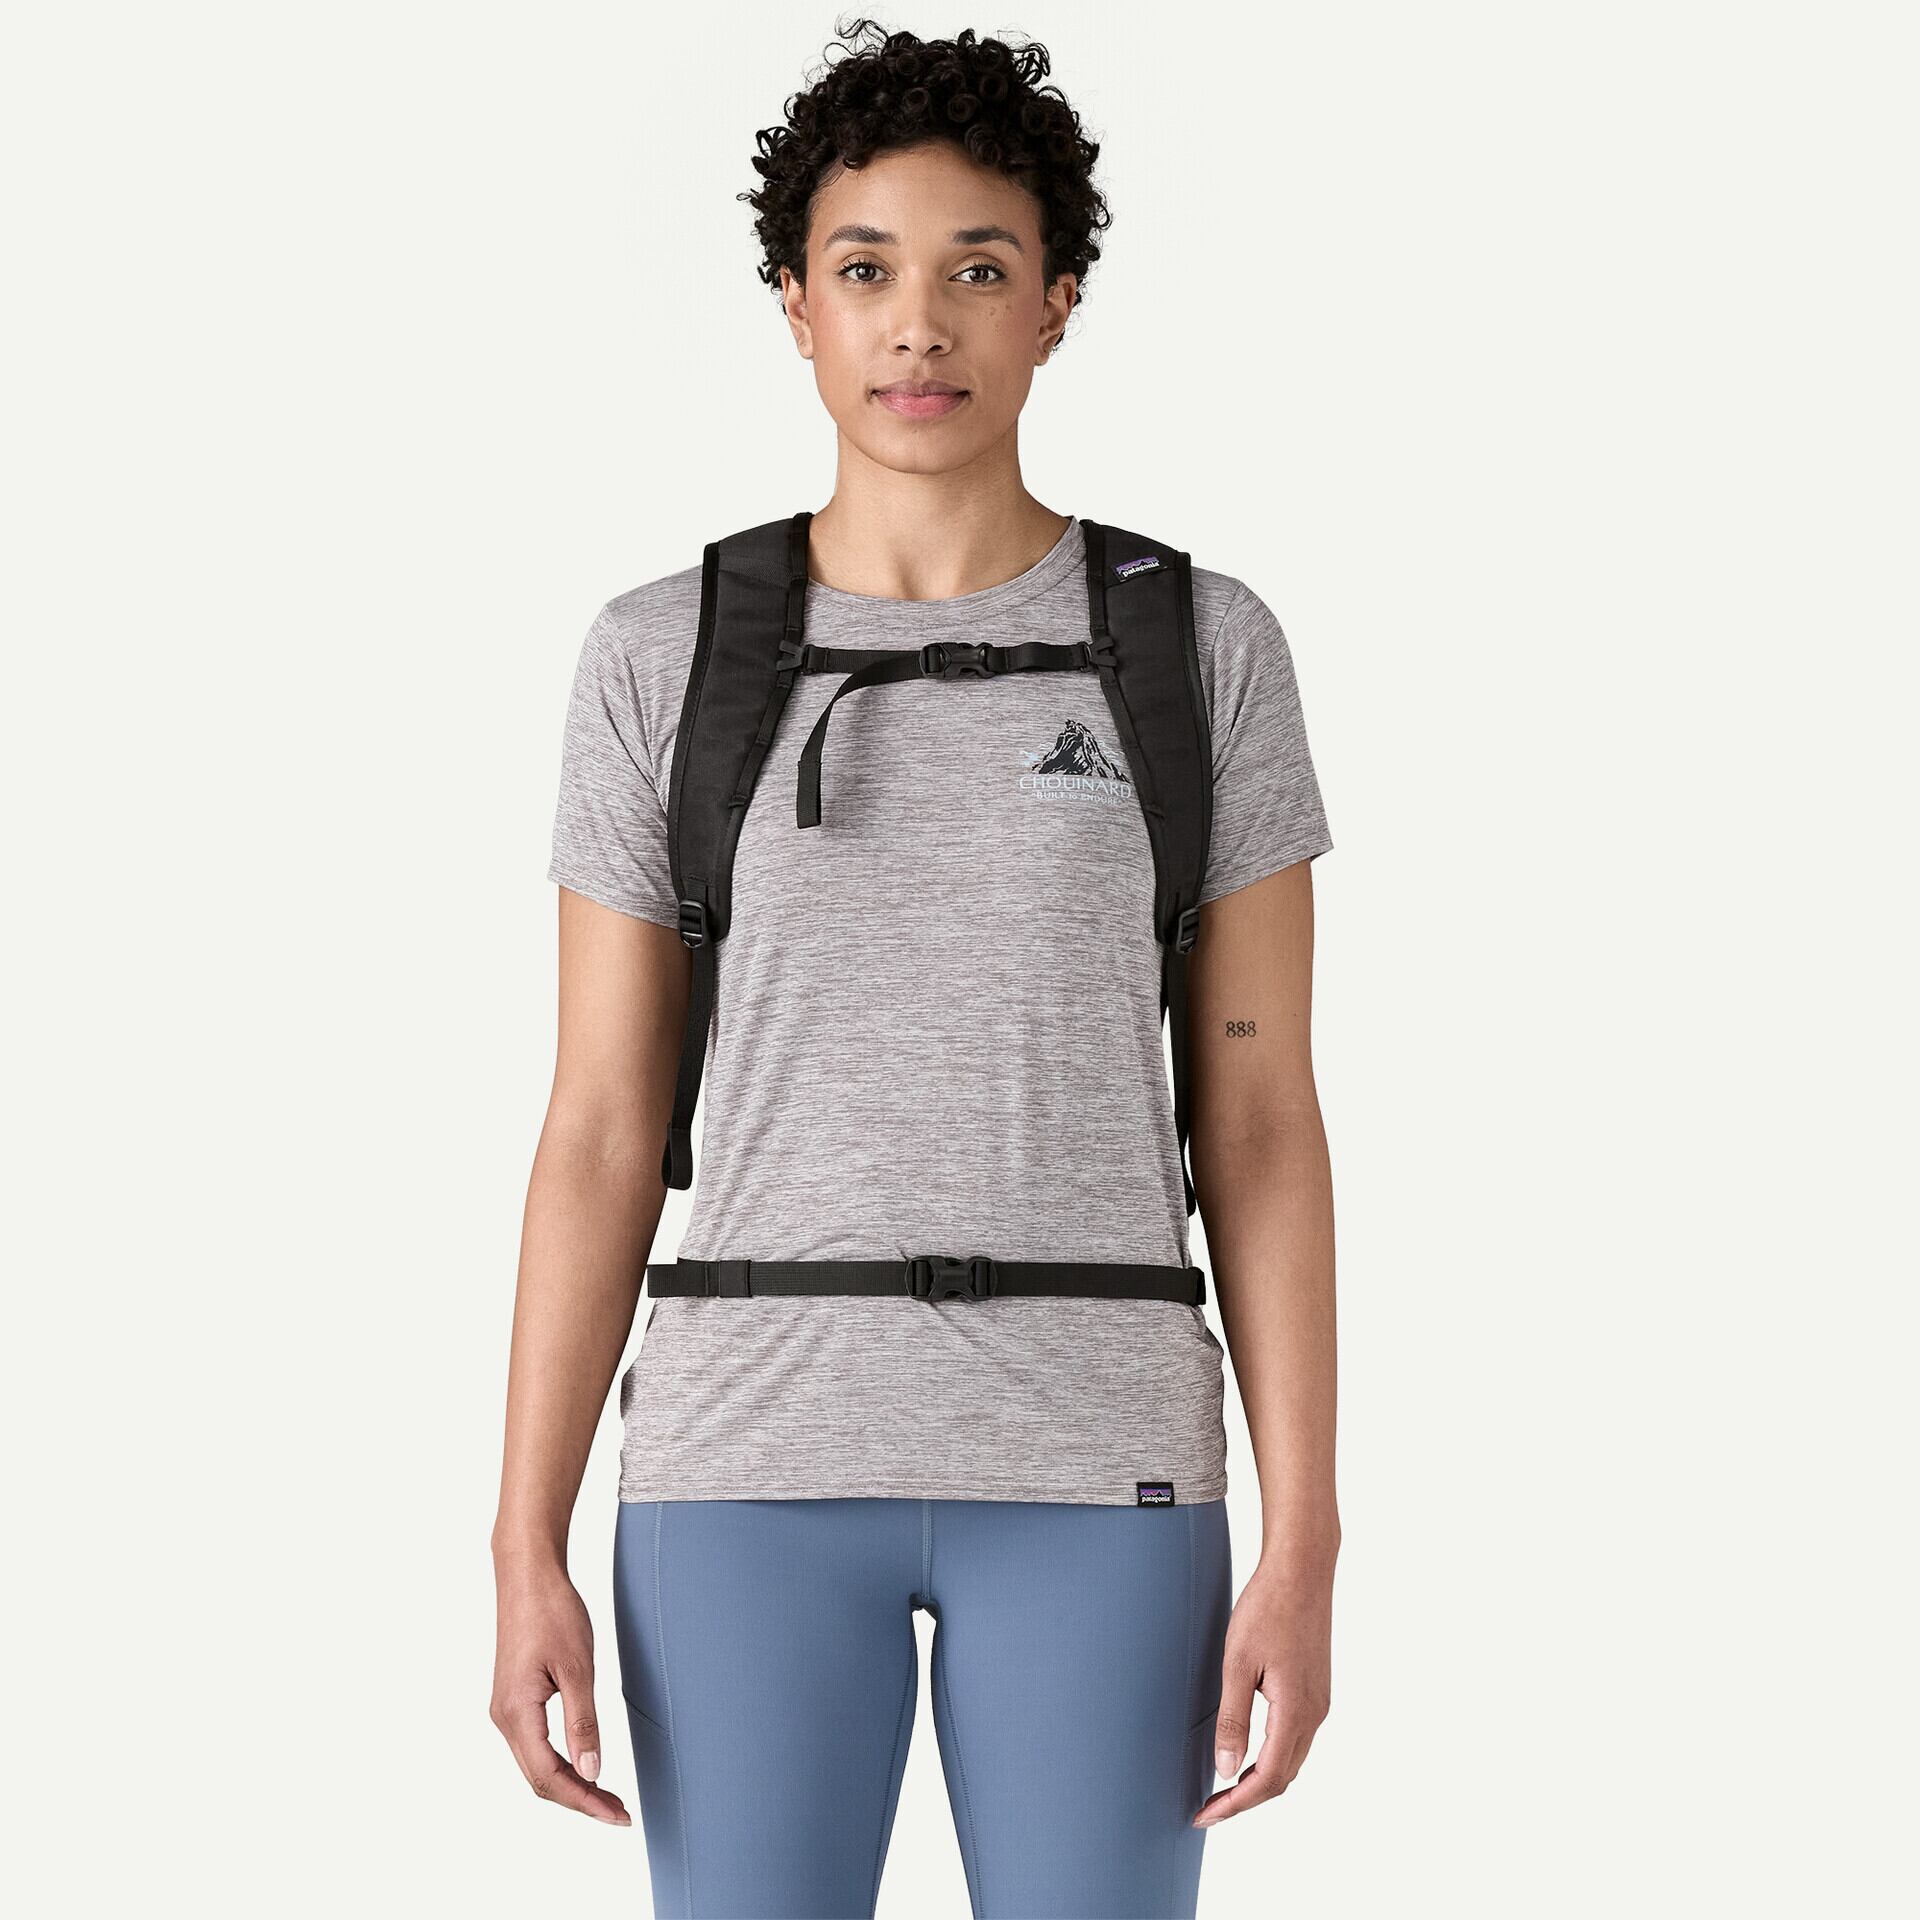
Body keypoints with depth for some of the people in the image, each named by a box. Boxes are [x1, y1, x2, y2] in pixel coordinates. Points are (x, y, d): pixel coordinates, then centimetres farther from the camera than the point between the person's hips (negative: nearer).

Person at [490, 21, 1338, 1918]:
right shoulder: (662, 659, 4)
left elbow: (1263, 1122, 2)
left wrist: (1303, 1552, -4)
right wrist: (527, 1556, -1)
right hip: (758, 1457, 1)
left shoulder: (1205, 646, 3)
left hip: (1093, 1458, 0)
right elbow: (599, 1133, 4)